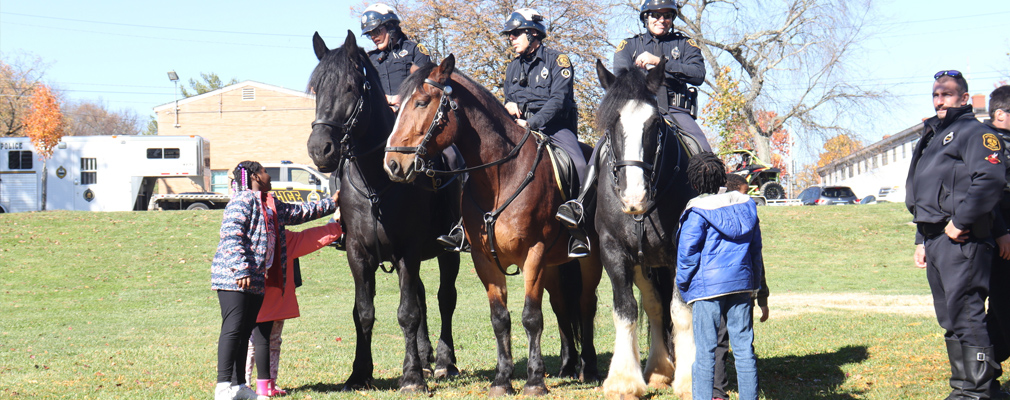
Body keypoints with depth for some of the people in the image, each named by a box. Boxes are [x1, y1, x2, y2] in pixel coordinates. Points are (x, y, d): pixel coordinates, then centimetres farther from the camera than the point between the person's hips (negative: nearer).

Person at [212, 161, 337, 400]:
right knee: (233, 329, -12)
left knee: (245, 332, 10)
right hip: (233, 278, -9)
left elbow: (298, 212, 34)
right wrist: (241, 270, -25)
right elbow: (231, 236, -18)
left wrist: (330, 203, 38)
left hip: (256, 280, 9)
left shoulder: (271, 206, 20)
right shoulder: (242, 201, -9)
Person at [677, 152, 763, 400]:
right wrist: (755, 284, 20)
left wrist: (683, 286, 5)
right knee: (744, 347, 8)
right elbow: (756, 247, 13)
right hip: (742, 283, 5)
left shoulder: (698, 212, -9)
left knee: (705, 351, 0)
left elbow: (687, 252, -8)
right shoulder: (746, 205, 7)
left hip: (708, 286, -5)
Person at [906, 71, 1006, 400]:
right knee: (950, 321, 12)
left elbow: (990, 179, -22)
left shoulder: (974, 132, -6)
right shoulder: (932, 137, 24)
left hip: (961, 242, -10)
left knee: (965, 316, -12)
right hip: (935, 242, 10)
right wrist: (921, 240, 23)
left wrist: (960, 222, -21)